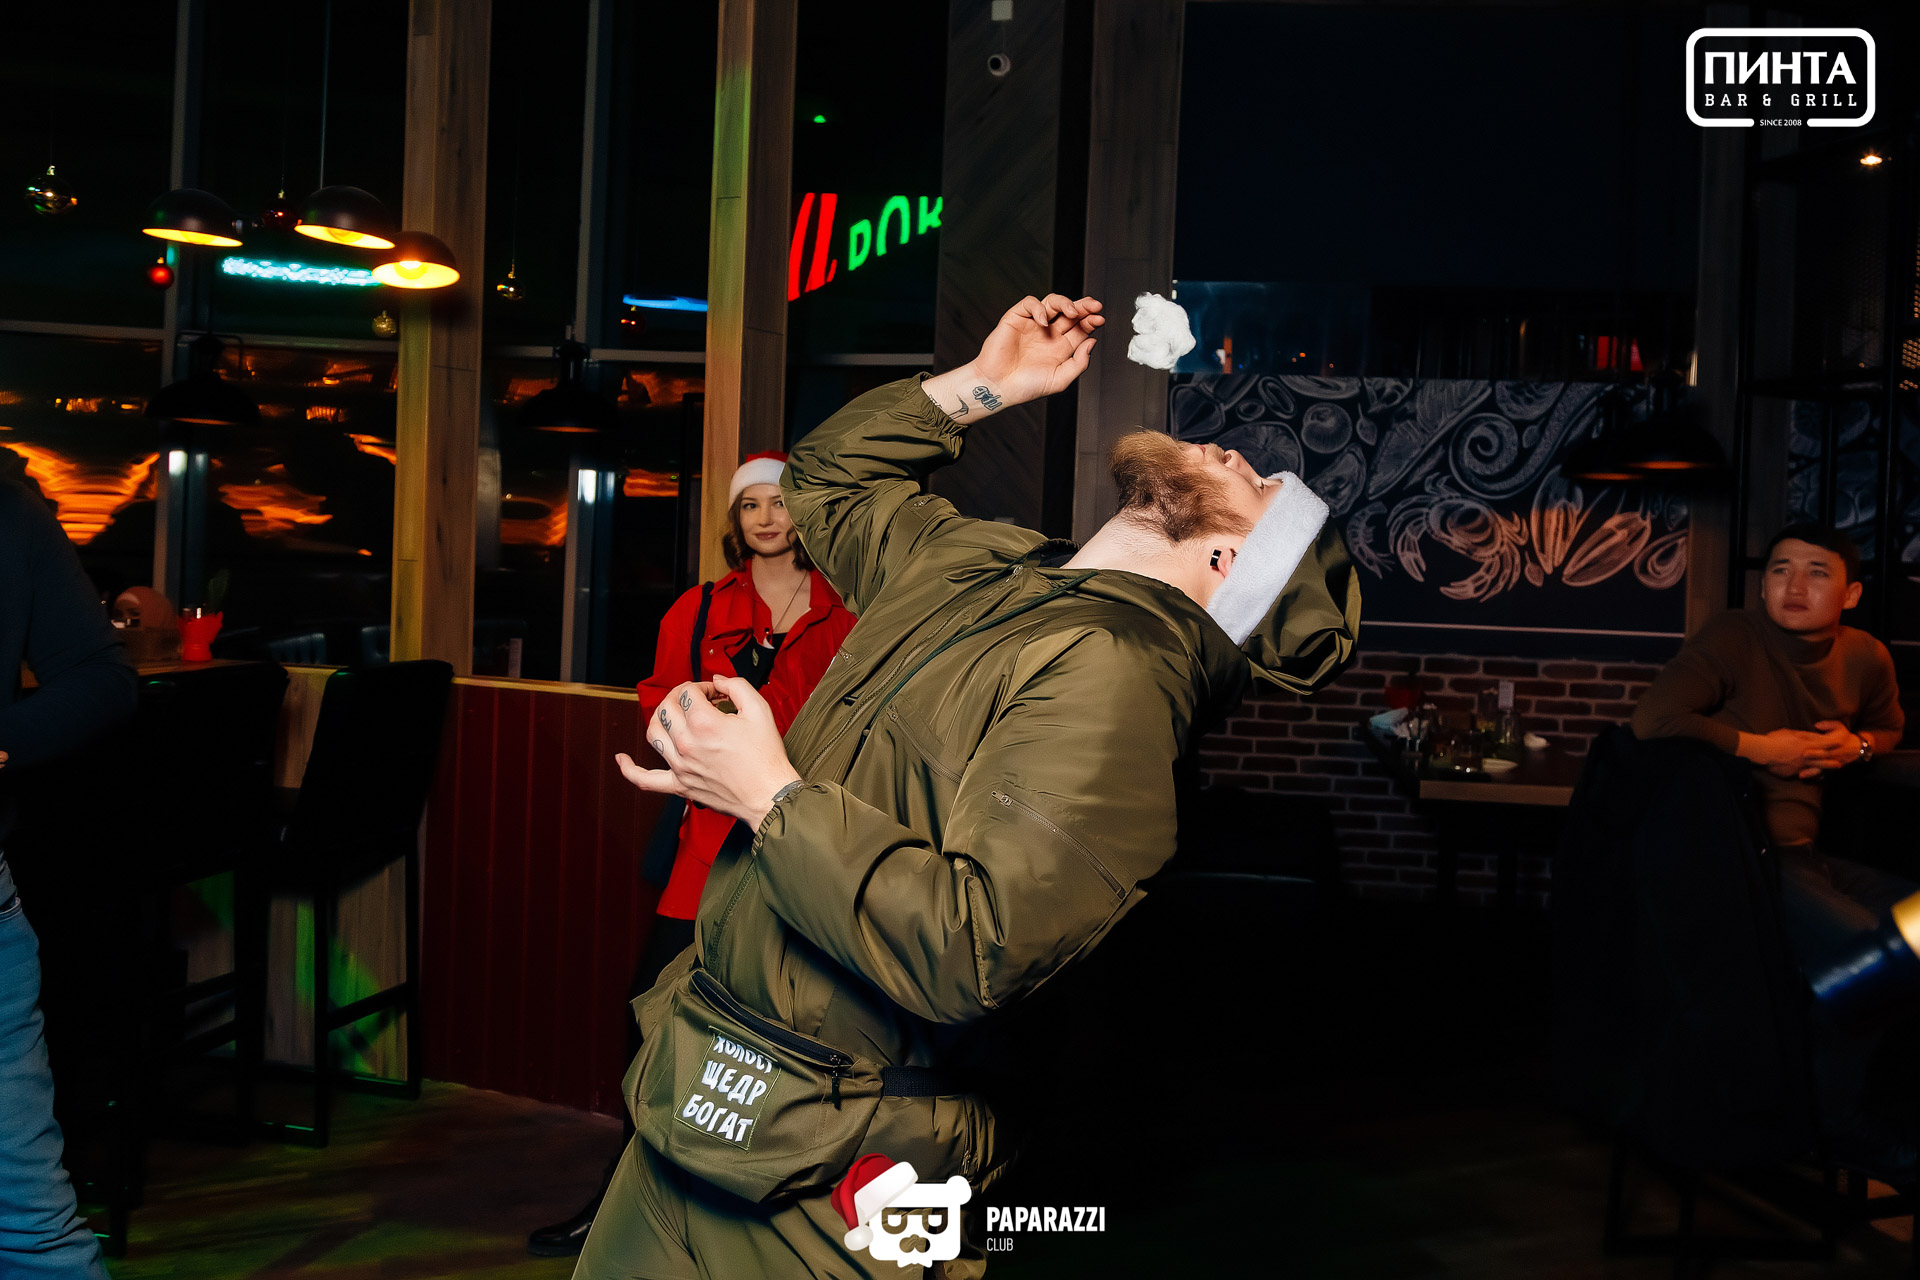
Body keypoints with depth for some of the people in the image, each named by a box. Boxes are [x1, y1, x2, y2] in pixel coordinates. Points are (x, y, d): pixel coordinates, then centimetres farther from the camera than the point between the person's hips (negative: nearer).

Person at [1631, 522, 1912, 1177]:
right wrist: (1758, 746, -13)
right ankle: (1838, 1120, -4)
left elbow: (1889, 727, 30)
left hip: (1808, 853, 7)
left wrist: (1857, 745, 5)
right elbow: (1652, 718, -21)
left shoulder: (1865, 658, 9)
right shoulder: (1733, 639, -9)